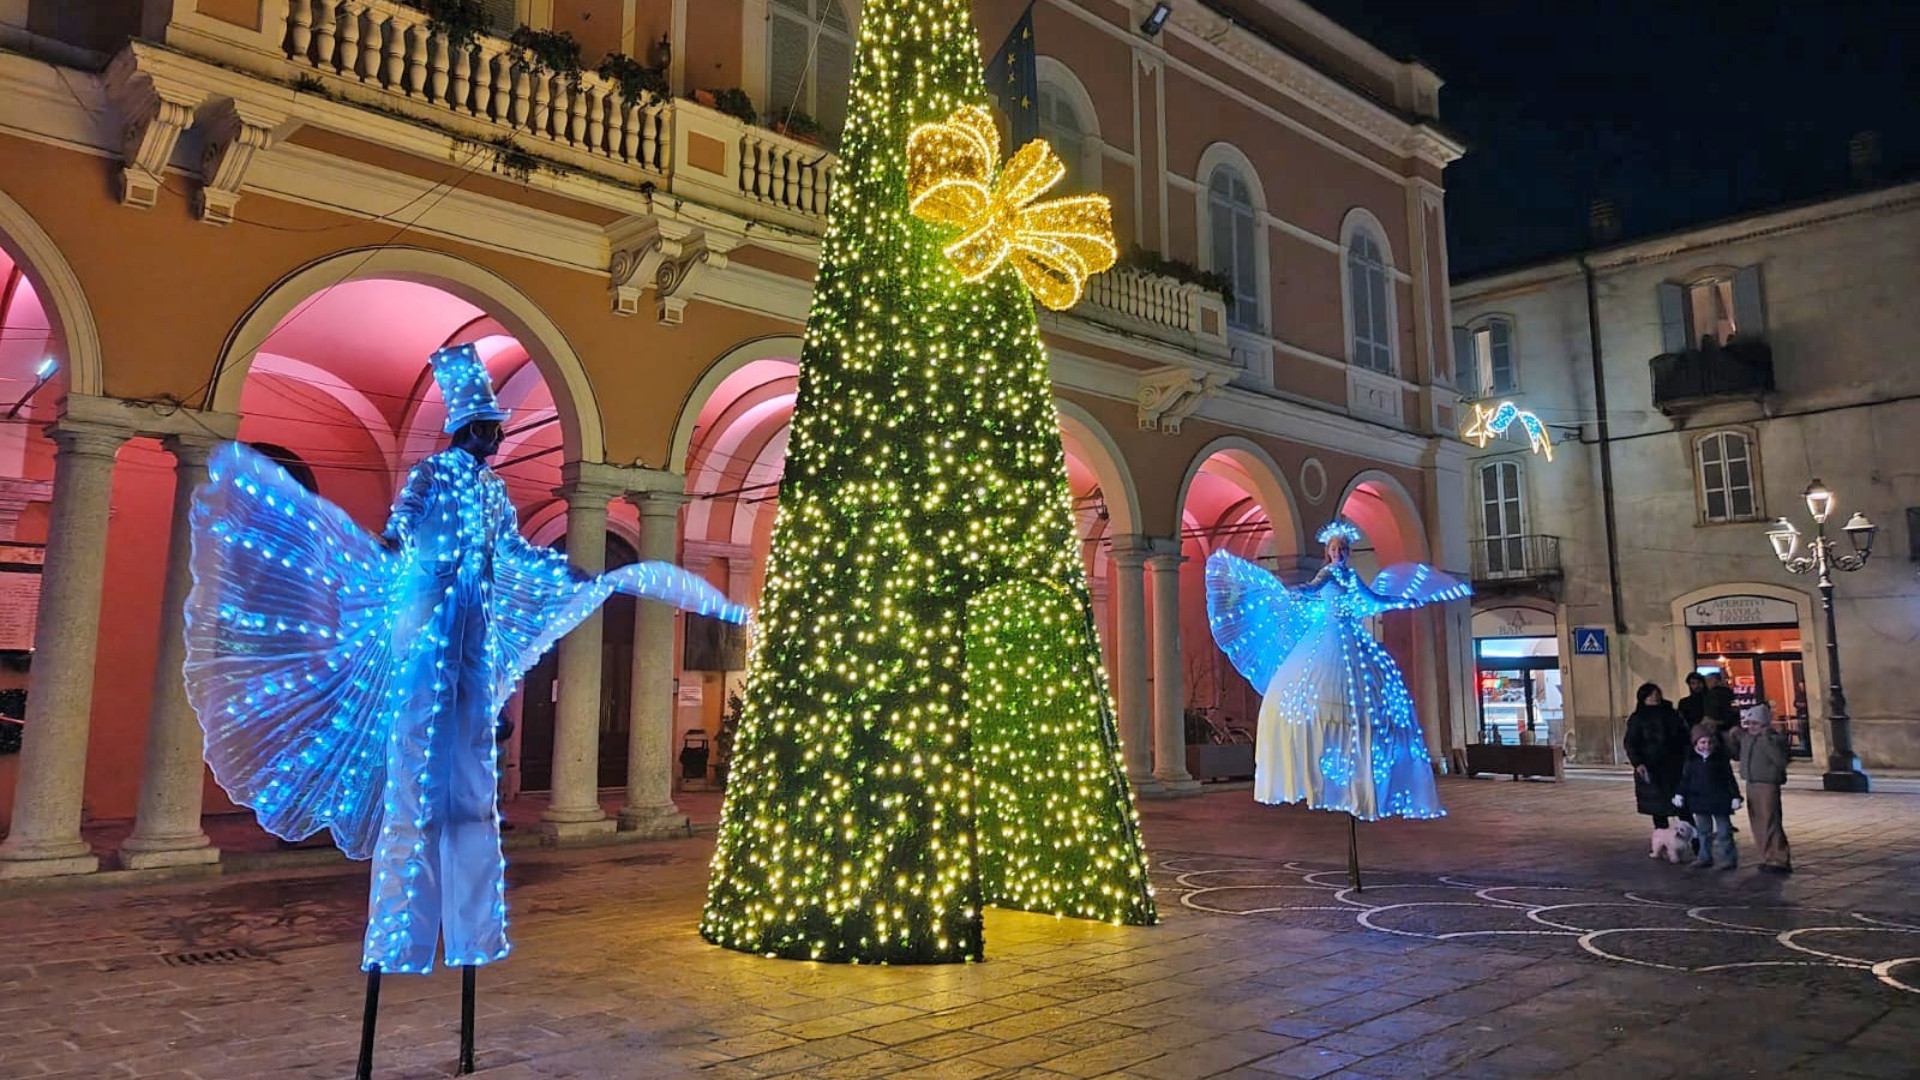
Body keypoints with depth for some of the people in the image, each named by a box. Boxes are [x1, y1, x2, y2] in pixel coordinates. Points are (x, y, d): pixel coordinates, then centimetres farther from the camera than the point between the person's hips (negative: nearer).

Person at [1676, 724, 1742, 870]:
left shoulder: (1720, 758, -6)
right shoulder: (1692, 760, 1)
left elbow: (1730, 779, -3)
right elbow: (1685, 779, 8)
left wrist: (1735, 796, -7)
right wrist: (1679, 794, 4)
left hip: (1719, 800, -3)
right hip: (1699, 801, 3)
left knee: (1723, 831, 3)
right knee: (1703, 831, 12)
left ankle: (1729, 857, 13)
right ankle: (1705, 857, 20)